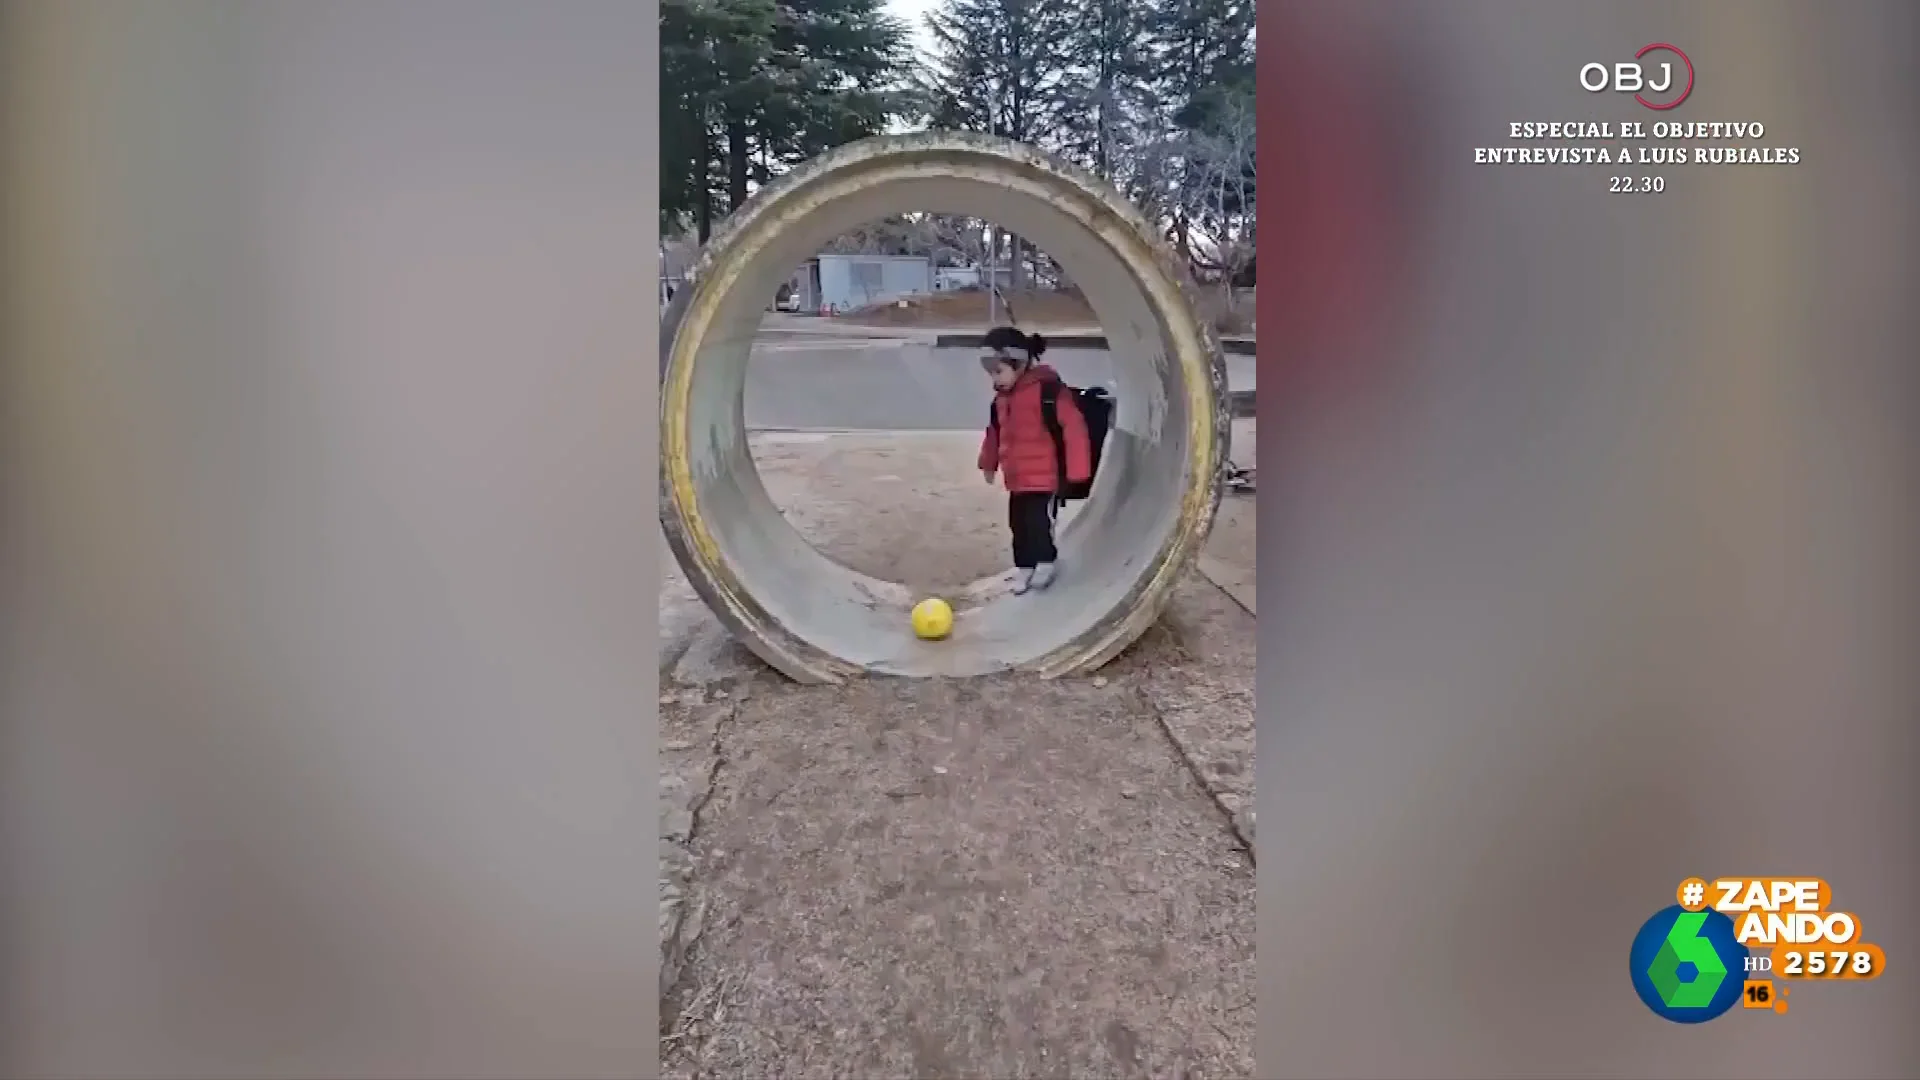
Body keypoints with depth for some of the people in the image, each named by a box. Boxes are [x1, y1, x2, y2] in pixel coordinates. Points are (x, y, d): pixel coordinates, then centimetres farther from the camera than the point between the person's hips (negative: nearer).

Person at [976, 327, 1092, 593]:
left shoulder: (1049, 390, -17)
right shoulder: (1001, 397, 8)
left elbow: (1074, 429, -18)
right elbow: (994, 432, 24)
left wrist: (1076, 470, -18)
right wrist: (988, 463, 30)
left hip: (1045, 479, -7)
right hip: (1016, 481, 7)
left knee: (1039, 525, -5)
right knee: (1019, 527, 12)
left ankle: (1046, 563, 18)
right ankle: (1024, 567, 26)